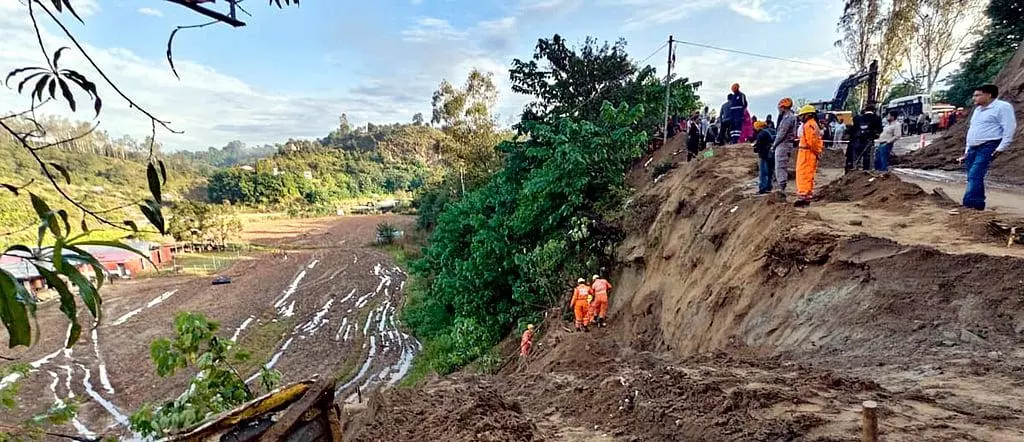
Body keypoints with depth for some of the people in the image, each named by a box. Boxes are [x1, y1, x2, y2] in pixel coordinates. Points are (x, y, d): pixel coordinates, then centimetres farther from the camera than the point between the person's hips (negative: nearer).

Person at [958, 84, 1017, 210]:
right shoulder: (978, 110, 22)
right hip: (973, 149, 8)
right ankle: (978, 206, 10)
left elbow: (1009, 128, -11)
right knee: (973, 178, 6)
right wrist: (967, 150, 22)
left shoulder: (1002, 107, -4)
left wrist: (1001, 148, -18)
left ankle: (969, 205, -24)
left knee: (975, 176, -19)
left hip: (988, 147, -8)